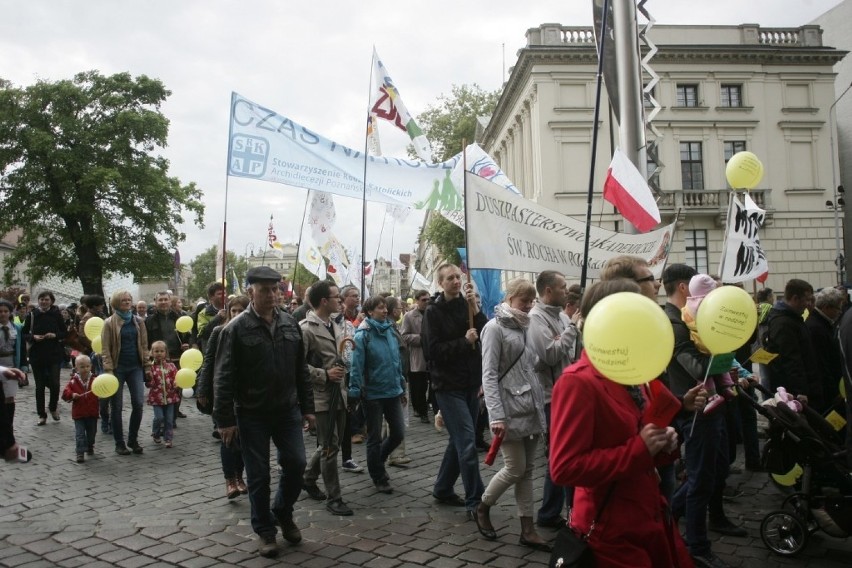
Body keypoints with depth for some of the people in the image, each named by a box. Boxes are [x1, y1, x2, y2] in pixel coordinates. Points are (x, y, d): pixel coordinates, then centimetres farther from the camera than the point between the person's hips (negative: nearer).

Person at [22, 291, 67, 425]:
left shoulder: (56, 314, 0)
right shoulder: (32, 315, 1)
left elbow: (65, 332, 6)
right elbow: (24, 333, 7)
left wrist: (55, 335, -13)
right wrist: (33, 337, -12)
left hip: (54, 354, -1)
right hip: (37, 354, 1)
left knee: (54, 383, -8)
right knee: (40, 385, 6)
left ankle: (53, 407, 20)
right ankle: (42, 415, 16)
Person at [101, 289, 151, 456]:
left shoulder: (138, 322, 9)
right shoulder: (110, 323, -2)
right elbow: (105, 349, -6)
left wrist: (147, 367, 5)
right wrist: (109, 370, -13)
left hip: (136, 367, 3)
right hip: (118, 368, -3)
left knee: (138, 403, -3)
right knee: (117, 407, 5)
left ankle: (133, 439, 14)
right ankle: (119, 443, 15)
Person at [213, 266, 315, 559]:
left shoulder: (290, 324, 4)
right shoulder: (236, 329, -10)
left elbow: (301, 370, 9)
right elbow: (224, 377, -10)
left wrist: (307, 407, 8)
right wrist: (225, 419, -13)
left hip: (287, 411, 4)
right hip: (252, 415, -4)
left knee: (296, 463, 4)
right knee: (258, 475, 6)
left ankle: (283, 512, 30)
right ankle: (265, 530, 23)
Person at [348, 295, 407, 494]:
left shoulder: (390, 332, 5)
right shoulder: (363, 335, -13)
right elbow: (356, 366, -16)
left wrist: (402, 388, 16)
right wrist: (355, 394, -19)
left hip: (393, 392, 6)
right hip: (373, 394, -6)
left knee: (398, 434, 11)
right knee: (375, 438, 8)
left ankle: (378, 460, 37)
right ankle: (379, 479, 24)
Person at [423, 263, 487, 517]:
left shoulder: (467, 305, 6)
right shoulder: (434, 311, -6)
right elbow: (433, 350, -12)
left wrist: (475, 309, -15)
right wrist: (464, 341, -16)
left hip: (471, 382, 6)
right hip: (448, 385, -6)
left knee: (459, 440, 14)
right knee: (467, 442, -10)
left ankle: (442, 489, 28)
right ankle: (474, 501, -3)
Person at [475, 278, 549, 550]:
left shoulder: (525, 327, 13)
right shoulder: (495, 327, -8)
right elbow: (489, 375, -14)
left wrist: (540, 404, 9)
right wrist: (496, 415, -21)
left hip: (532, 408, 7)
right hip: (510, 410, -7)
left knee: (527, 470, 9)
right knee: (515, 469, -1)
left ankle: (527, 529, 17)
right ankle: (482, 508, 22)